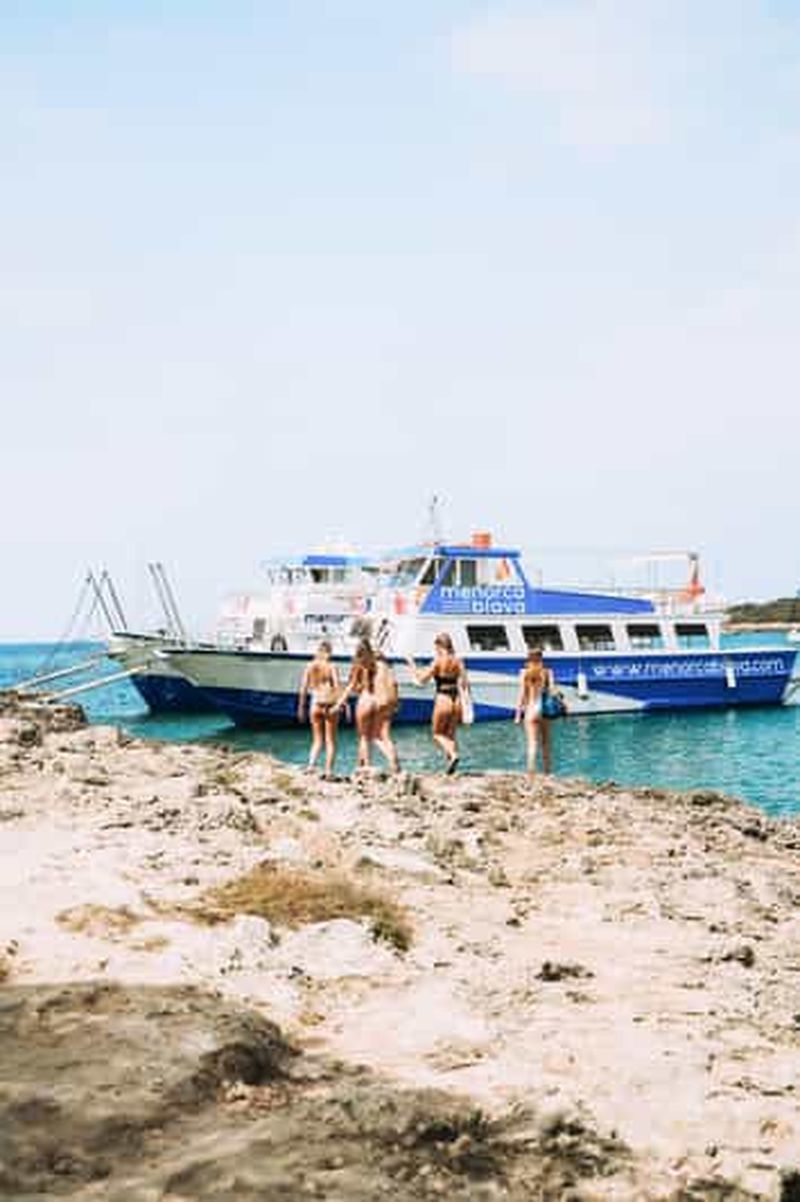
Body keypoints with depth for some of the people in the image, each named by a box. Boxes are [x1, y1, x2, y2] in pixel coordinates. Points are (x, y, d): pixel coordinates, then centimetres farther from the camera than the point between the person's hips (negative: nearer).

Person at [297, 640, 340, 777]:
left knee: (317, 740, 14)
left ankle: (311, 765, -6)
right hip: (330, 706, -3)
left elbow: (303, 688, 3)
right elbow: (337, 687, -13)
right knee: (330, 741, 8)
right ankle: (328, 771, 6)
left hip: (316, 705, 3)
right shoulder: (331, 667, -7)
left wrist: (301, 707, 10)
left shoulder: (310, 667, 3)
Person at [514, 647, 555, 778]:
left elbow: (522, 694, -4)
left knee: (532, 745, -4)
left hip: (530, 710, -1)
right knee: (545, 744, 16)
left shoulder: (524, 673, -2)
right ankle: (547, 773, 24)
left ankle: (531, 776, -15)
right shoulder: (547, 672, 0)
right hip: (544, 709, 1)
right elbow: (552, 690, -9)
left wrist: (518, 713, -2)